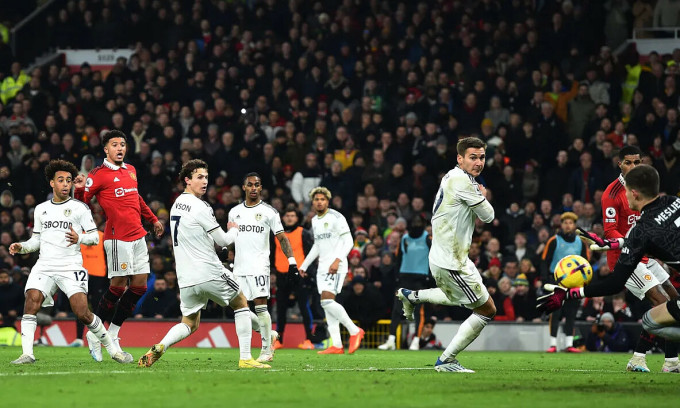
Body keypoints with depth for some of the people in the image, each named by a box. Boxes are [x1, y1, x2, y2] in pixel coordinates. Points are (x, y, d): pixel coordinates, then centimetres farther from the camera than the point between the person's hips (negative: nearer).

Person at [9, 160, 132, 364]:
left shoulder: (79, 208, 4)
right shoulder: (41, 209, 17)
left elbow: (94, 237, 3)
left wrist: (79, 238, -18)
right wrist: (21, 247, 4)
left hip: (71, 268, -3)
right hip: (44, 266, 3)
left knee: (82, 313, -13)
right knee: (31, 303, -19)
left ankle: (113, 349, 4)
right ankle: (27, 354, -18)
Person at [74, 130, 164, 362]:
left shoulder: (130, 171, 16)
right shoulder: (99, 175, -6)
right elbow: (82, 201, -7)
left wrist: (153, 220, 37)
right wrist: (80, 188, -27)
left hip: (137, 236, 8)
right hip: (117, 236, -8)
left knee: (139, 285, 5)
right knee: (118, 285, -10)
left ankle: (112, 334, 13)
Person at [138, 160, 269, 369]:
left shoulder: (176, 205, 12)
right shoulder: (200, 207, -14)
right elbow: (222, 240, -9)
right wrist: (234, 231, 12)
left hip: (186, 279, 7)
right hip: (209, 273, -7)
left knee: (189, 324, 16)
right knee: (241, 304, 15)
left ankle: (159, 347, -13)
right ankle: (245, 359, 8)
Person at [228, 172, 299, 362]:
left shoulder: (269, 211, 2)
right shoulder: (234, 212, 15)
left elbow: (282, 238, 1)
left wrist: (291, 260, -9)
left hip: (259, 266, -5)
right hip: (239, 267, 5)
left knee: (260, 306, -12)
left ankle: (266, 350, -7)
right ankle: (269, 334, 21)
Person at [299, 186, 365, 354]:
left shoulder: (336, 217, -8)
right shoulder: (315, 221, 17)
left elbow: (348, 241, -13)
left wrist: (337, 260, -23)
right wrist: (304, 265, 26)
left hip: (336, 266, -8)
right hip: (322, 267, 8)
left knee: (327, 300, -19)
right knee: (327, 304, 3)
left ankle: (354, 331, -7)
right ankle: (336, 345, 3)